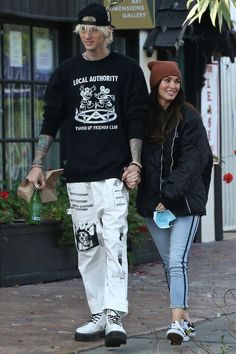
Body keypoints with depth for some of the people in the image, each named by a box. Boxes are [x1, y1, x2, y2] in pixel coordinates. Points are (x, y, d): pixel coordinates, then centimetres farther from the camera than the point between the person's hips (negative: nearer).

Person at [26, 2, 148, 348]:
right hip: (78, 176, 4)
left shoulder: (127, 69, 4)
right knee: (87, 247, 5)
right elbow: (51, 121, 12)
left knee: (114, 242, -13)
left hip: (114, 173, -4)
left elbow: (136, 120, 2)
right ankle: (98, 316, 11)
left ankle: (114, 316, -18)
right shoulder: (67, 72, 11)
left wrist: (134, 164, -7)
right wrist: (38, 164, 4)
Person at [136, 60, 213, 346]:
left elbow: (191, 162, -11)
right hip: (152, 202, 4)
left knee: (177, 262, -15)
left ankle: (177, 322, -20)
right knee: (168, 263, 10)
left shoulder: (188, 118, -5)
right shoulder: (144, 116, 6)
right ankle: (185, 319, 20)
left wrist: (169, 195, -18)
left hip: (184, 202, -4)